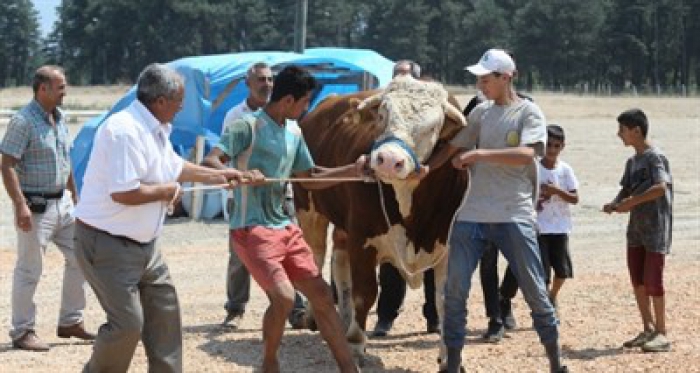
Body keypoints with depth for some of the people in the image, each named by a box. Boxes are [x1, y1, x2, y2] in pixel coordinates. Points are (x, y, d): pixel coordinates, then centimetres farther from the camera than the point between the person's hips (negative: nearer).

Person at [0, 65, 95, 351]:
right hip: (35, 207, -8)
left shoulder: (60, 118, 10)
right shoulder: (23, 121, -15)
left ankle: (70, 322, 22)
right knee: (29, 269, -1)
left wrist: (74, 195, 21)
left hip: (63, 202, 8)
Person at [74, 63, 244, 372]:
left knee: (164, 310, 12)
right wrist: (166, 190, -16)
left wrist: (218, 175, 34)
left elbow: (174, 167, 30)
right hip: (107, 243, -10)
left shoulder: (157, 131, 9)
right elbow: (123, 192, -31)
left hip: (143, 244, 10)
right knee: (128, 323, -13)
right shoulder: (125, 130, -24)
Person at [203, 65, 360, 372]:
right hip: (251, 229, -8)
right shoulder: (247, 127, -11)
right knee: (283, 297, -21)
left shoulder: (294, 132, 13)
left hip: (285, 228, 8)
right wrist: (240, 175, -39)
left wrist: (351, 171, 12)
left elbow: (308, 178, 22)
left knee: (321, 293, 5)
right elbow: (209, 162, -21)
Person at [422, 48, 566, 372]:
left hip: (514, 216, -4)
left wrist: (479, 153, -18)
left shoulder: (529, 113, -2)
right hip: (471, 215, 4)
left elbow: (526, 153, -17)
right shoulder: (480, 112, 12)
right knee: (455, 291, 0)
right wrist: (426, 168, -1)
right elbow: (452, 148, 14)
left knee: (535, 291, -1)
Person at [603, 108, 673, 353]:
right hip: (636, 229, 8)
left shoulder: (655, 157, -12)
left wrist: (631, 202, -21)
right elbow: (626, 191, 18)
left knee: (653, 281, -8)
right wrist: (614, 205, -3)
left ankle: (661, 334, -1)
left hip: (656, 229, -8)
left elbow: (660, 187, -25)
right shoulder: (632, 162, 14)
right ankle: (648, 330, 17)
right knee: (638, 281, 8)